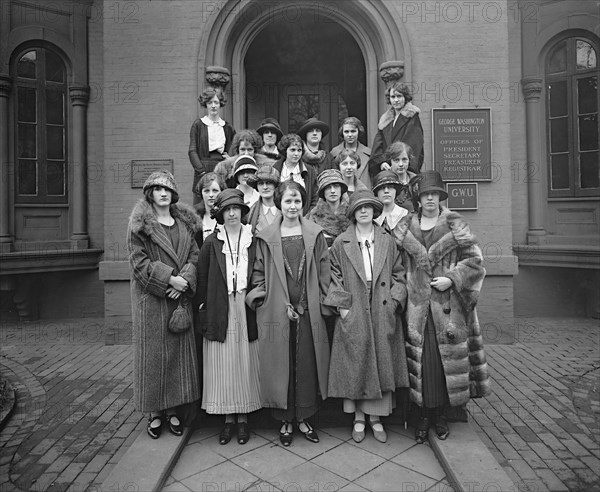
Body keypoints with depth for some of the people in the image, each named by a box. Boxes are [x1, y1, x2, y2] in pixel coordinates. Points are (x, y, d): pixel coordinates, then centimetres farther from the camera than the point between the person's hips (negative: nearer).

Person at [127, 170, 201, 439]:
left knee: (180, 350, 8)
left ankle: (172, 409, 21)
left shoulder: (184, 221, 10)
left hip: (180, 296, 4)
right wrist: (170, 278, -17)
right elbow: (139, 261, -9)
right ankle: (155, 412, 17)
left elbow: (194, 255, 6)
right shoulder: (139, 224, -2)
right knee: (153, 352, 3)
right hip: (151, 298, -4)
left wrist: (184, 281, -11)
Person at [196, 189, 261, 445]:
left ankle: (243, 418, 21)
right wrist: (203, 311, 1)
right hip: (220, 311, 0)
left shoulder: (253, 240, 4)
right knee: (222, 365, 5)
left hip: (246, 309, 0)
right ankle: (228, 418, 19)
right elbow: (202, 278, 4)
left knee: (245, 363, 6)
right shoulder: (211, 242, 2)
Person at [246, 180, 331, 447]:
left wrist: (318, 303, -2)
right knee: (280, 365, 7)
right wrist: (281, 305, -5)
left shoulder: (315, 234, 5)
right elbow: (259, 274, 2)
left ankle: (303, 417, 25)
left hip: (309, 313, 1)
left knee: (307, 365, 7)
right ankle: (285, 420, 23)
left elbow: (324, 272, 6)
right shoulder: (266, 237, 2)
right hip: (277, 313, -1)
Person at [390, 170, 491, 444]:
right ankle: (425, 414, 18)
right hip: (417, 304, 1)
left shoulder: (455, 223, 3)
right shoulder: (405, 225, 8)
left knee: (447, 356, 4)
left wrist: (451, 278, -12)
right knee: (420, 357, 3)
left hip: (448, 304, -1)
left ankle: (442, 415, 20)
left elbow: (474, 259, 0)